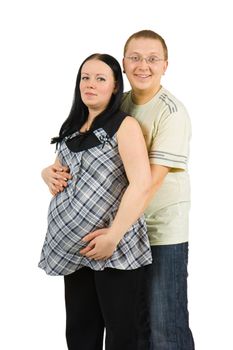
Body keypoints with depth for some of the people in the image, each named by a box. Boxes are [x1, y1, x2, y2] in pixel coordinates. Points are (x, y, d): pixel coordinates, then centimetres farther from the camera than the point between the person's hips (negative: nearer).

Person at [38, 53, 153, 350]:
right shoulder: (73, 128, 13)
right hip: (75, 245, 7)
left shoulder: (125, 126, -9)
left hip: (115, 246, -7)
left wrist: (113, 236, -20)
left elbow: (142, 185, -19)